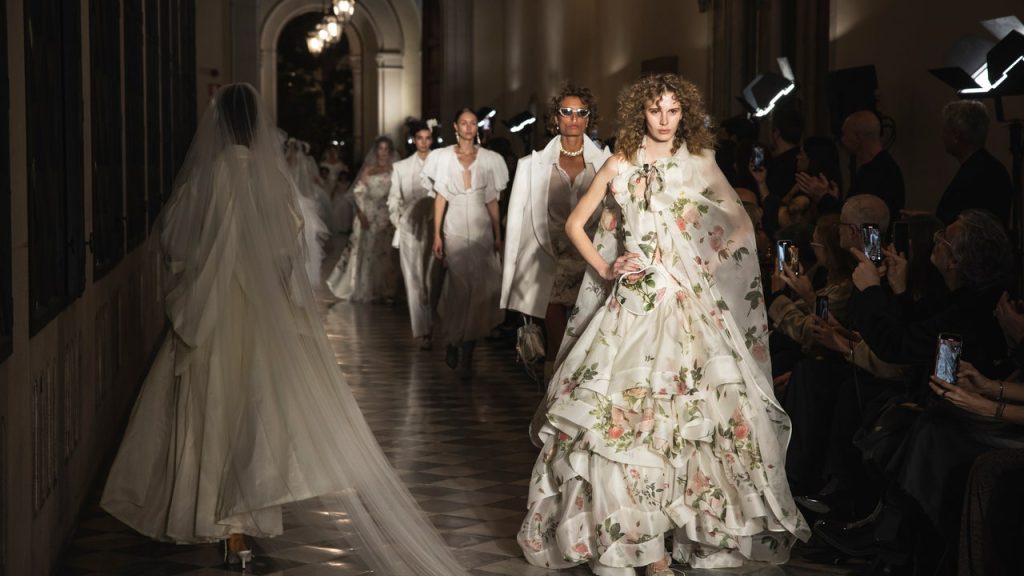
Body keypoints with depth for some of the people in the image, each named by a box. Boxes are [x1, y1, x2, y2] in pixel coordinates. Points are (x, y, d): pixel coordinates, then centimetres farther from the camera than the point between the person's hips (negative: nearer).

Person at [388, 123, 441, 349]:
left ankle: (432, 327, 19)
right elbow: (394, 199, 12)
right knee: (415, 281, -4)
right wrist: (398, 222, 5)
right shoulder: (401, 167, 6)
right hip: (410, 228, 0)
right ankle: (423, 332, -5)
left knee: (433, 280, 5)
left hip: (435, 228, 0)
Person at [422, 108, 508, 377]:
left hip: (482, 228, 1)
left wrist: (498, 235, 4)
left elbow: (492, 200, 8)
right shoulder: (444, 157, 4)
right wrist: (437, 235, -3)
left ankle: (466, 348, 3)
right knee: (460, 286, -5)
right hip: (455, 229, -1)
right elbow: (440, 198, 3)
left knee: (480, 286, -5)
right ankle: (453, 343, 13)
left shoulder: (489, 159, 7)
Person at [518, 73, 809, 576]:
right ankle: (629, 533, -4)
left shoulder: (699, 163, 8)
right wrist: (604, 268, 2)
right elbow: (575, 223, 13)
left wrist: (716, 261, 1)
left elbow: (741, 222, 15)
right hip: (636, 298, 0)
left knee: (692, 411, -6)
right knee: (625, 411, -9)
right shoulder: (620, 165, 7)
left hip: (689, 301, 1)